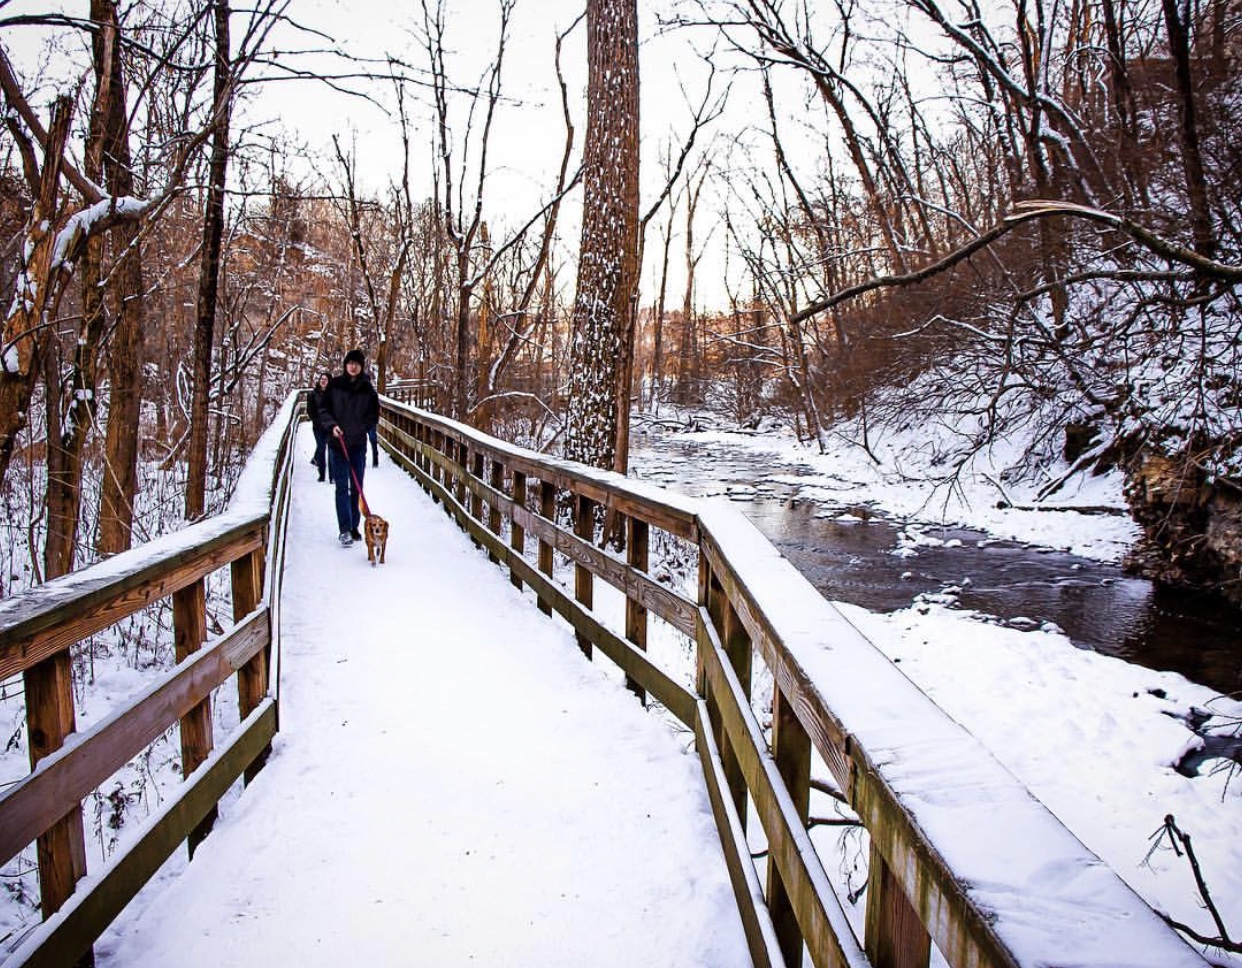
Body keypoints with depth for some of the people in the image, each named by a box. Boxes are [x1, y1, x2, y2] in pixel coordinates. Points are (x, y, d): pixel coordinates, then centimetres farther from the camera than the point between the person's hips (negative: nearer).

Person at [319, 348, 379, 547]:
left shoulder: (367, 389, 1)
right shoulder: (334, 385, 0)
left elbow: (374, 415, 6)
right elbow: (323, 409, 4)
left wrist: (359, 428, -7)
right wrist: (331, 425, -13)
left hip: (358, 444, 1)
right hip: (337, 443, -1)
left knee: (357, 488, 8)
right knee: (342, 487, -4)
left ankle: (354, 527, 19)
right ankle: (345, 530, -4)